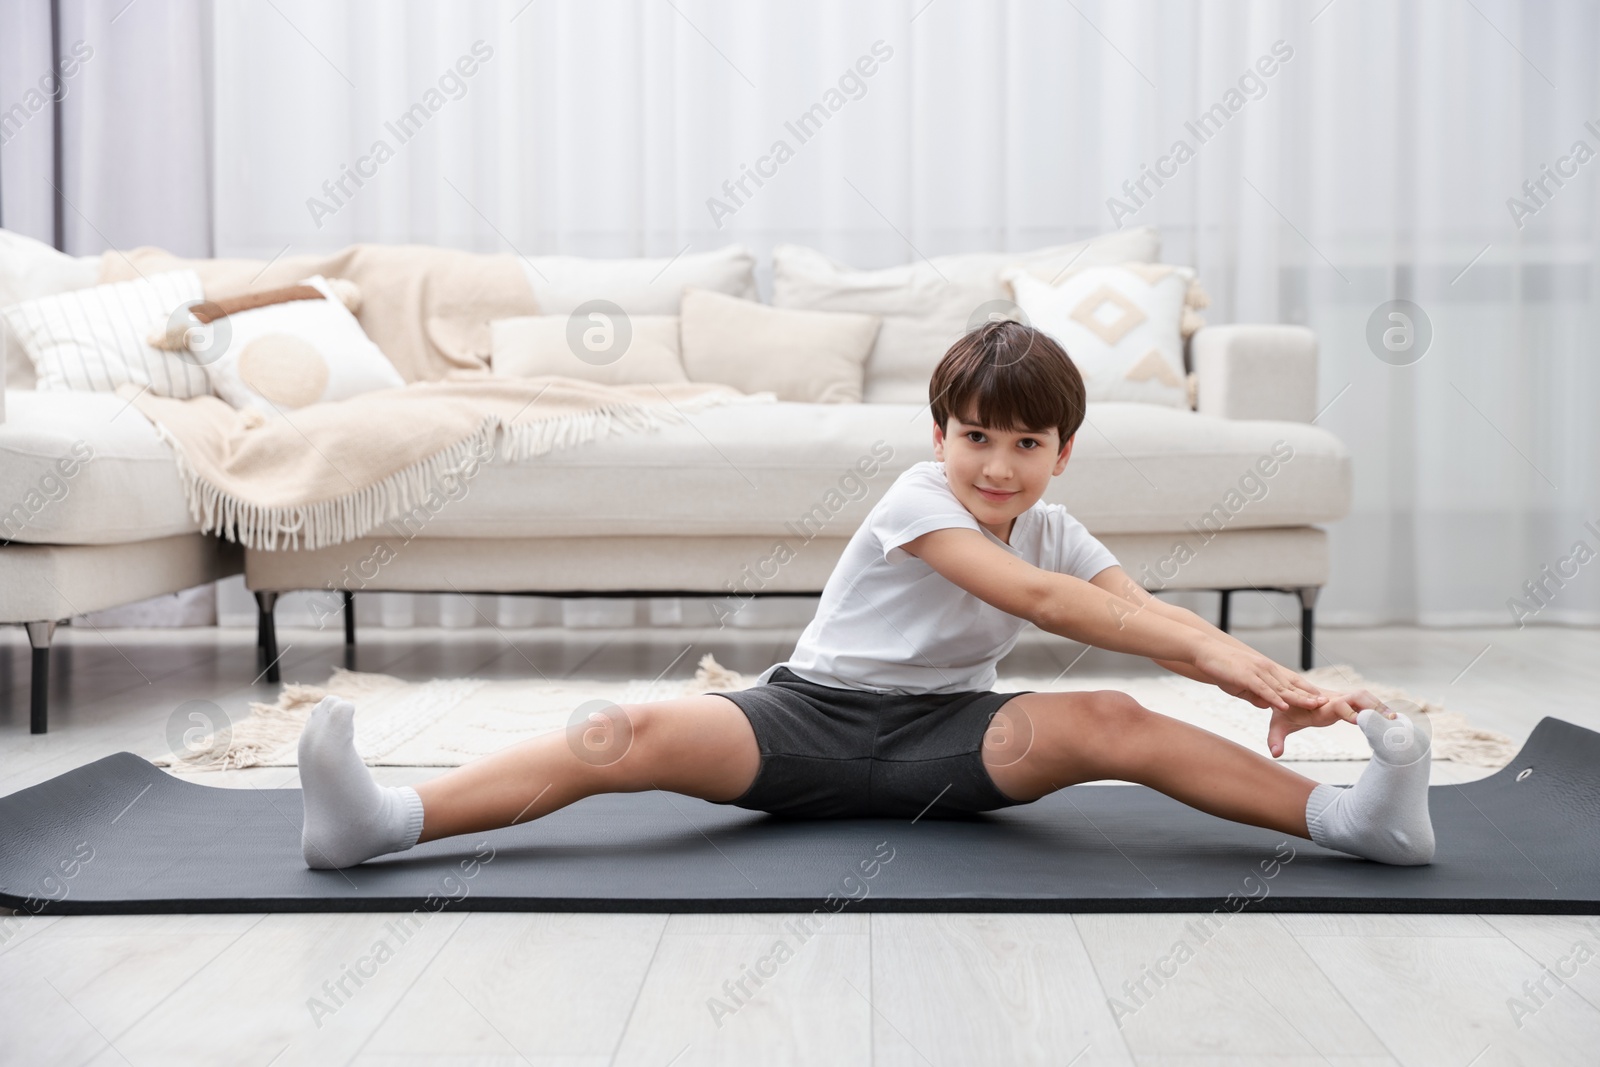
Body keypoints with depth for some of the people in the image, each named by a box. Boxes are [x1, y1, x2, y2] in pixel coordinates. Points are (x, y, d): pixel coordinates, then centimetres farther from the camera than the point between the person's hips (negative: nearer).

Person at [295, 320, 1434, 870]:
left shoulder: (1056, 529, 3)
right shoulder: (917, 500, -14)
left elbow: (1152, 615, -9)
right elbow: (1033, 597, -28)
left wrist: (1270, 683, -28)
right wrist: (1221, 653, -32)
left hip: (947, 734, 3)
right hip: (815, 714, -3)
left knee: (1108, 721, -23)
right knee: (632, 736, -26)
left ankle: (1347, 814, -27)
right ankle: (387, 820, -35)